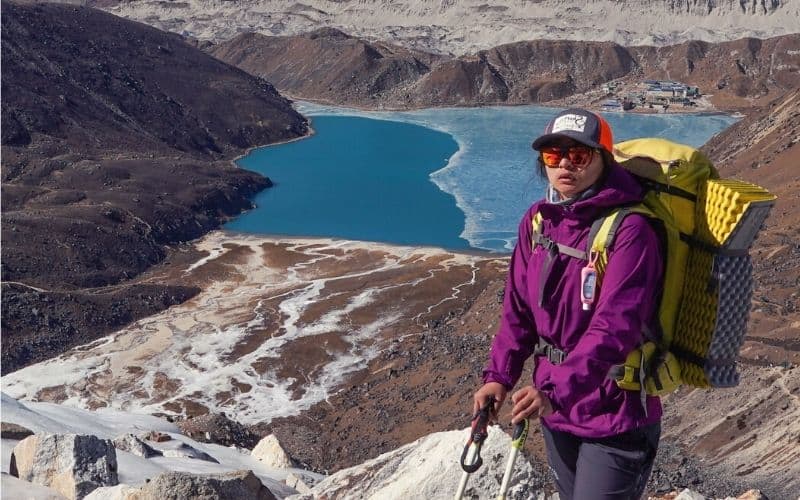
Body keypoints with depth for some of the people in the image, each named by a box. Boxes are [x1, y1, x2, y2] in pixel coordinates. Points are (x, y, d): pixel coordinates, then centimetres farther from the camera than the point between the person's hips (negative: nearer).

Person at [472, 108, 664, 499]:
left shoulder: (630, 230, -20)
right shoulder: (537, 220, 1)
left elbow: (614, 326, -29)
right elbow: (518, 309, 7)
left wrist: (557, 390, -37)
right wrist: (499, 375, -1)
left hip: (614, 415, -7)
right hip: (554, 407, 7)